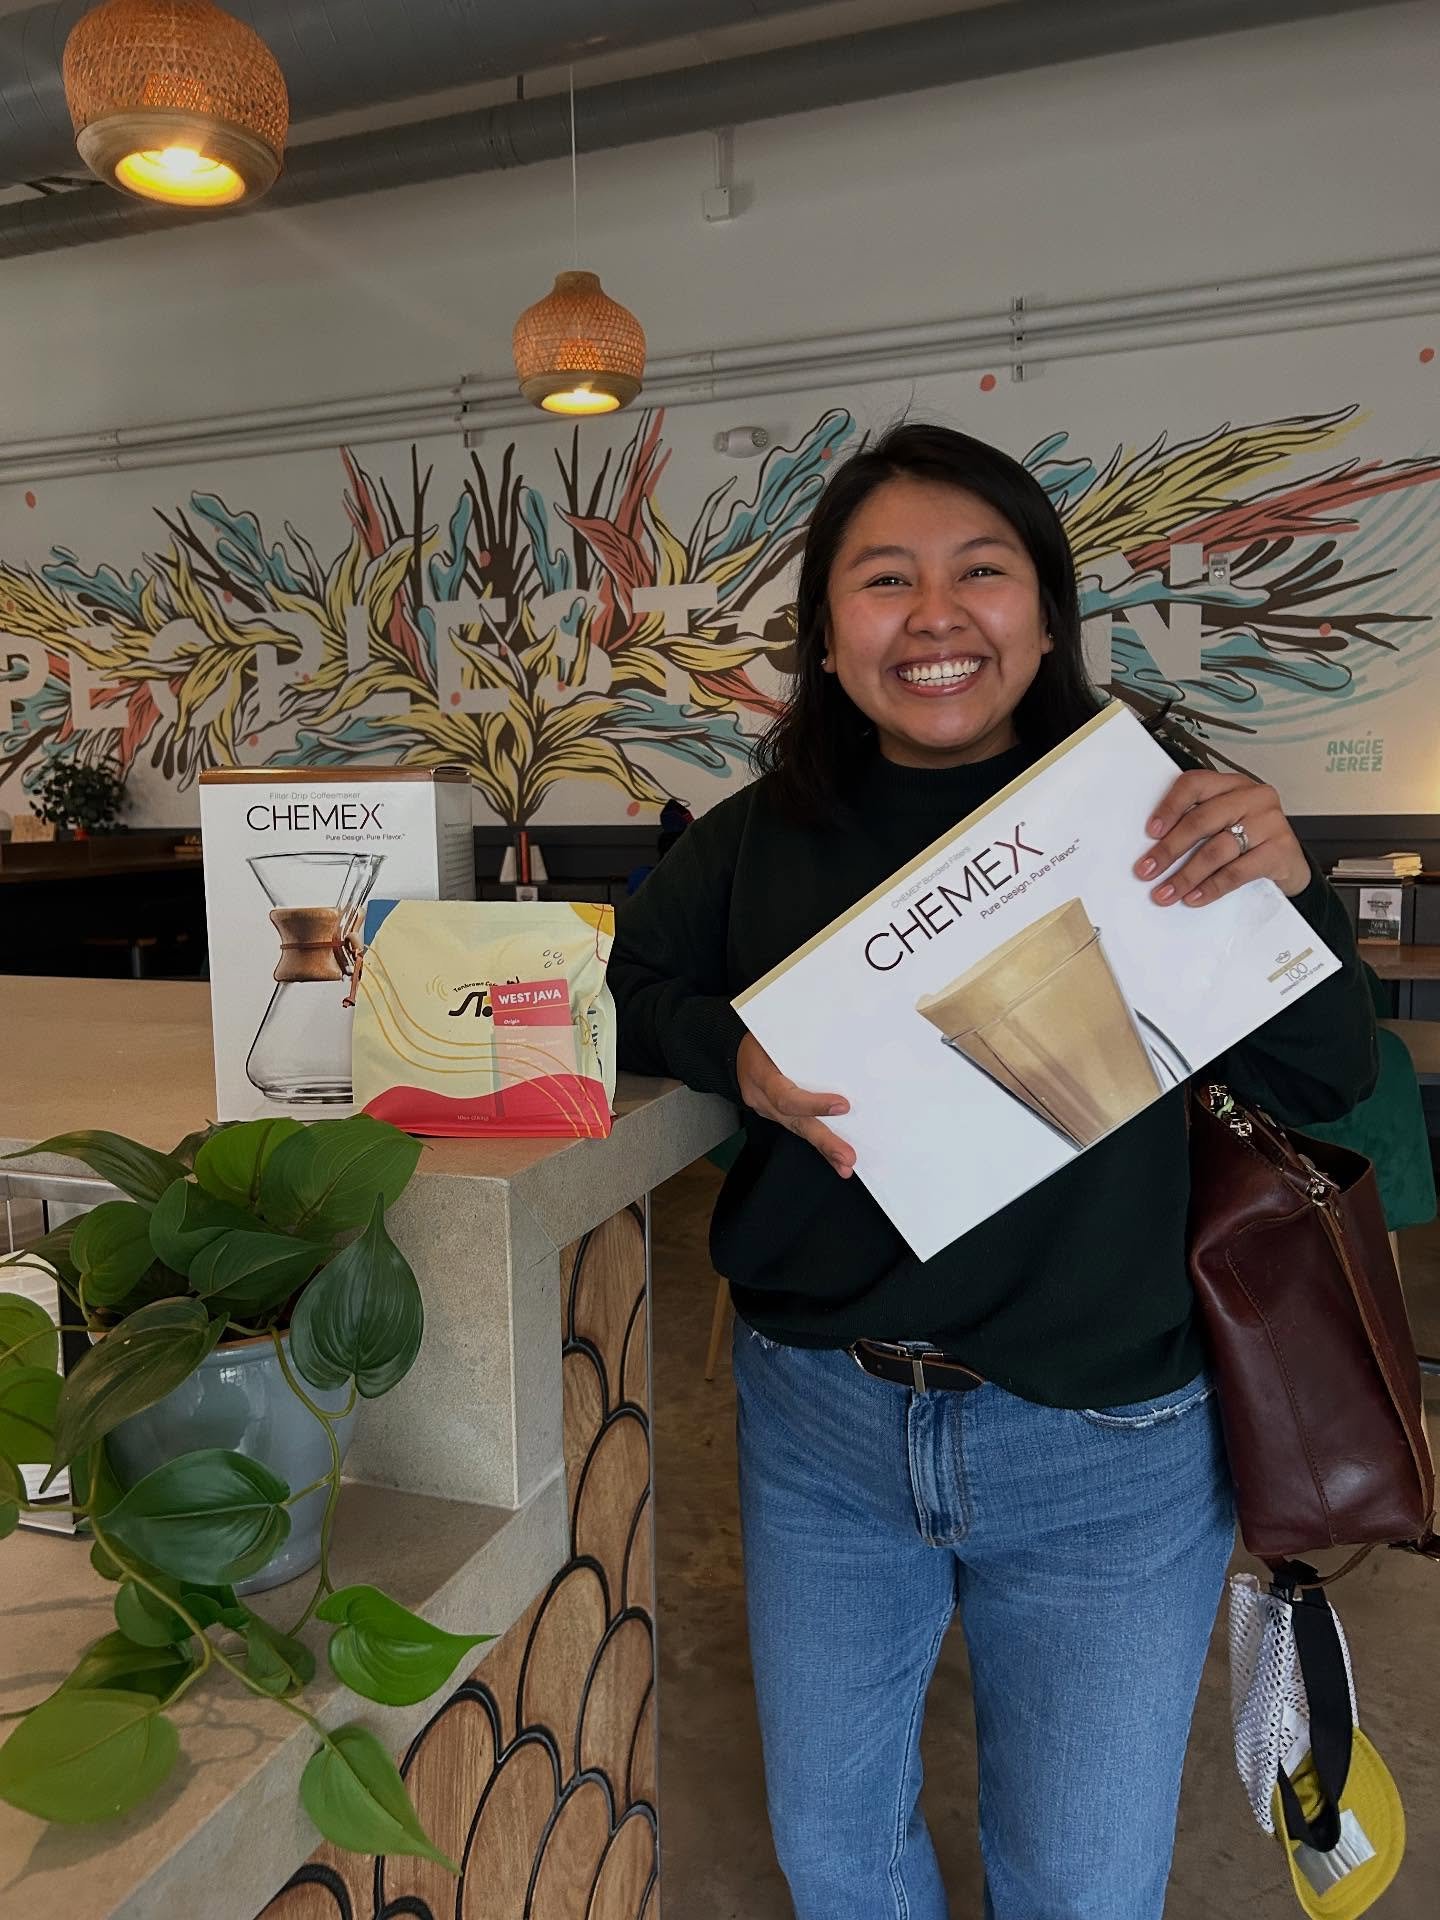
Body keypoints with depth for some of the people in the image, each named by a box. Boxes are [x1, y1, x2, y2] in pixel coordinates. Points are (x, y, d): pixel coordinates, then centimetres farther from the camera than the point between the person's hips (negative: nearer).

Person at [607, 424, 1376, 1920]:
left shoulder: (1148, 822, -10)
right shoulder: (760, 841, -4)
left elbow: (1322, 1088, -6)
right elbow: (624, 986, 5)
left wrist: (1288, 891, -25)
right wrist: (735, 1057, -15)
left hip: (1107, 1454, -2)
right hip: (819, 1421, 3)